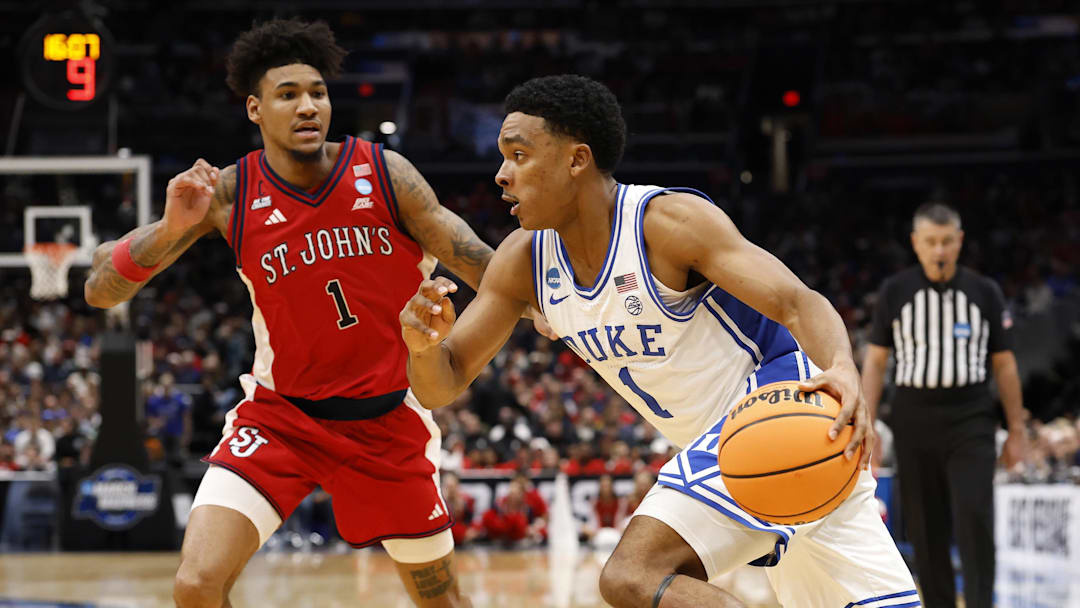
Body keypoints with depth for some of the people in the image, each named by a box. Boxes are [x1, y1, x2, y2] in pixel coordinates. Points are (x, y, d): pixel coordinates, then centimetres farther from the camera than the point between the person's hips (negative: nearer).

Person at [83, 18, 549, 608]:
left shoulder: (383, 173, -11)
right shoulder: (226, 194, -12)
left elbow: (479, 263, -4)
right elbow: (101, 289, -13)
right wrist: (171, 227, -30)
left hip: (386, 419, 1)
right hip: (279, 418, -1)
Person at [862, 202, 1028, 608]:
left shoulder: (985, 292, 5)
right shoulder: (895, 292, 4)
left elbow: (1004, 364, 8)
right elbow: (875, 361, 6)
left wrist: (1017, 430, 6)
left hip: (971, 422, -1)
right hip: (913, 420, 1)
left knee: (974, 517, -15)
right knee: (925, 529, 3)